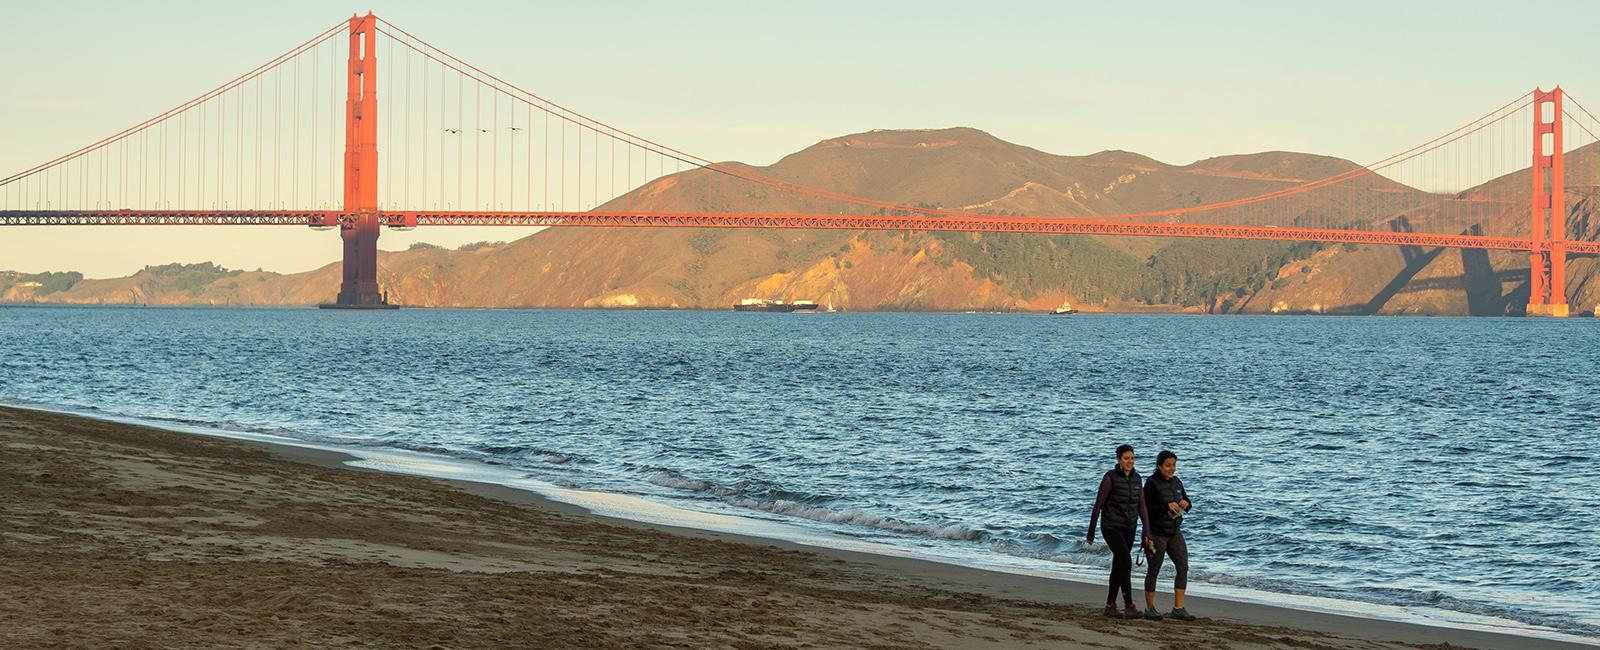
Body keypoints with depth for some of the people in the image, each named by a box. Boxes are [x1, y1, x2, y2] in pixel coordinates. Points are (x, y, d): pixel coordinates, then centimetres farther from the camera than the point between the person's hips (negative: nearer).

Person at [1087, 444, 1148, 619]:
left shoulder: (1136, 478, 6)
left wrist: (1147, 530, 1)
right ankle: (1129, 606, -15)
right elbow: (1098, 505, -10)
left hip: (1128, 529, 6)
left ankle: (1110, 606, 16)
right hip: (1111, 527, -6)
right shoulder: (1110, 478, -12)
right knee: (1126, 562, -17)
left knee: (1118, 566, 9)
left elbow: (1141, 506, 9)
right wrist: (1091, 532, -9)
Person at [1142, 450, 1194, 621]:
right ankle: (1149, 608, 14)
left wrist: (1186, 504, -7)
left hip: (1174, 531, 6)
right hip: (1156, 533, -6)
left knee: (1183, 567, -2)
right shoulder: (1152, 483, -12)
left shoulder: (1176, 482, 8)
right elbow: (1146, 509, -17)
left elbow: (1187, 501, 17)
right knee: (1153, 570, 3)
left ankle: (1178, 608, 2)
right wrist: (1166, 506, -26)